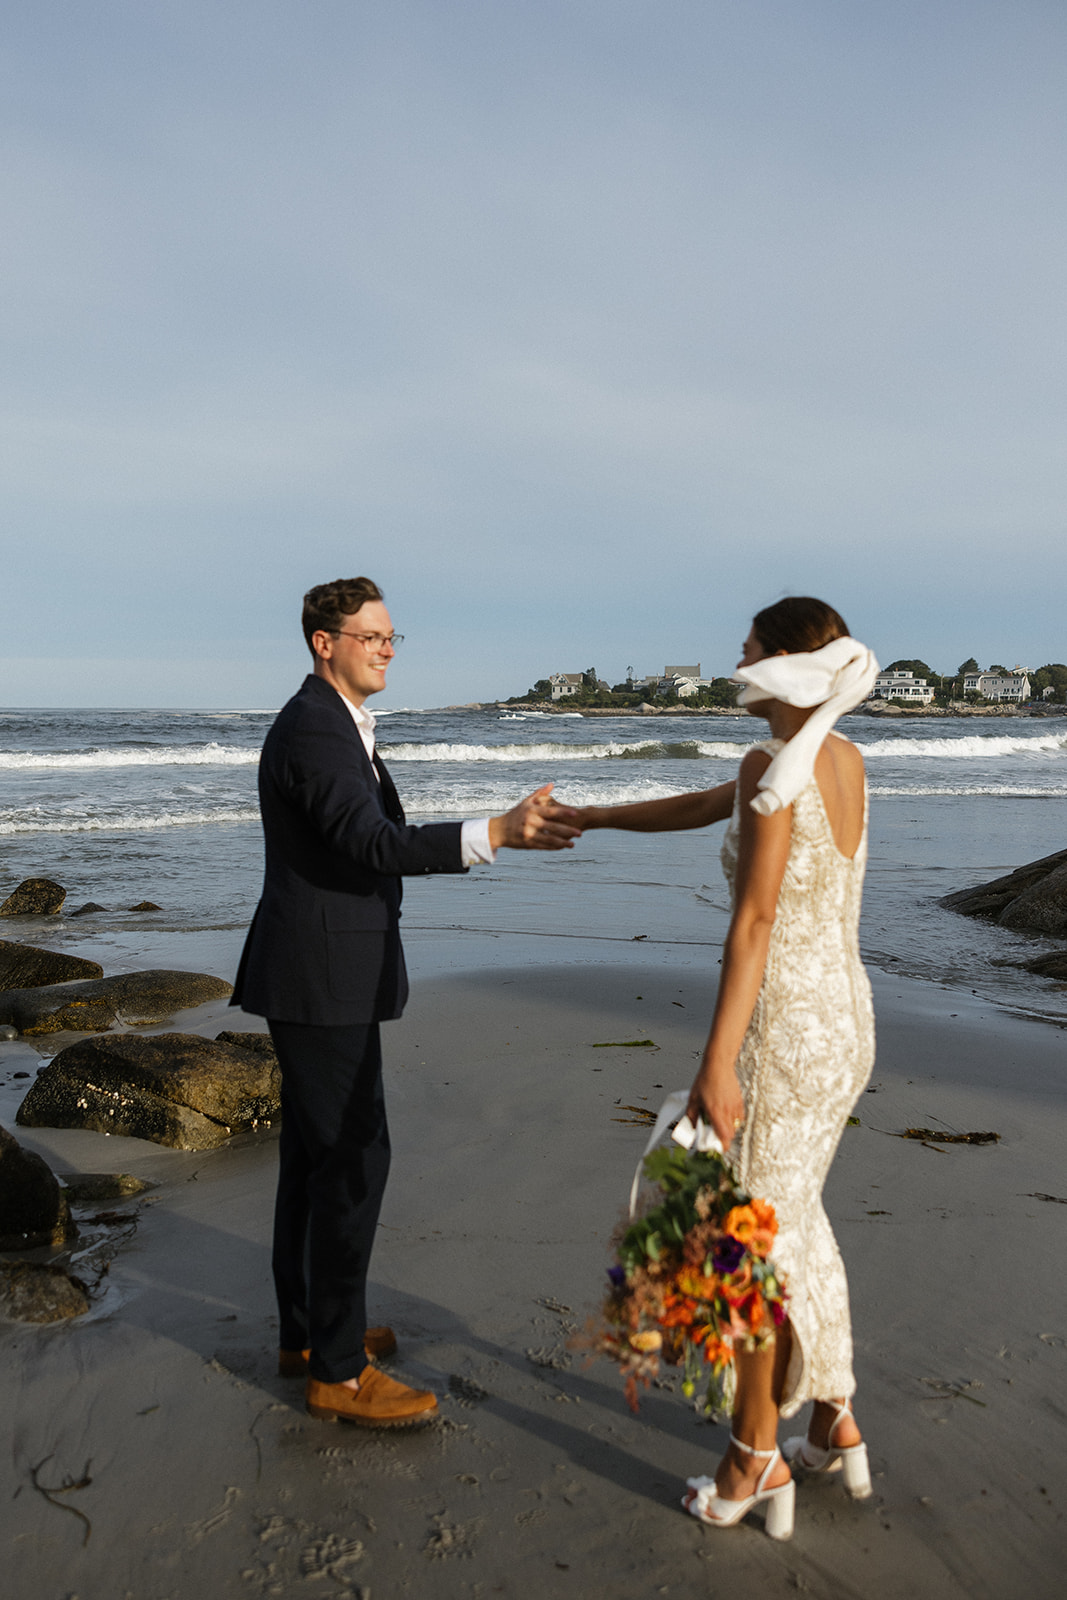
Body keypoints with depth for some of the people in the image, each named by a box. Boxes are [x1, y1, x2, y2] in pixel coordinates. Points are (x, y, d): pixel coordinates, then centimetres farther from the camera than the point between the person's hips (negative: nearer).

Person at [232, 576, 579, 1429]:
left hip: (319, 974, 11)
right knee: (355, 1157, -5)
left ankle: (307, 1328, 29)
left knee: (315, 1149, 16)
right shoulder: (313, 730, -18)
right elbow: (377, 845, -30)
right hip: (322, 980, -11)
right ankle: (338, 1369, 6)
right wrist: (499, 832, -38)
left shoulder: (332, 725, 15)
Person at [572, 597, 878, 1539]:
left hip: (785, 1029, -9)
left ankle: (756, 1461, 25)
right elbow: (705, 808, 20)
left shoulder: (776, 766, -19)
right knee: (797, 1215, 23)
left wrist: (716, 1064, -21)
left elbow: (755, 922, -23)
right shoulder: (843, 760, 8)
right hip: (846, 1018, 9)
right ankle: (835, 1425, 36)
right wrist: (594, 817, 28)